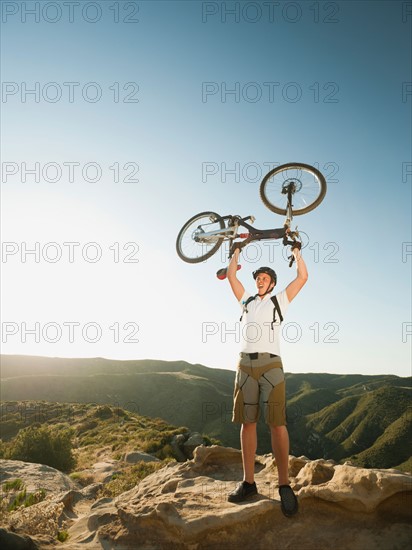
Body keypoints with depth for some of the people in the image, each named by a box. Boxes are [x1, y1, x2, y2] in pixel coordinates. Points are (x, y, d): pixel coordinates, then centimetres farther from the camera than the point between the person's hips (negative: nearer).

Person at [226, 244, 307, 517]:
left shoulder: (279, 300, 15)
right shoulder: (247, 300, 23)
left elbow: (303, 277, 10)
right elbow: (231, 275, 24)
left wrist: (296, 250, 18)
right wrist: (238, 250, 30)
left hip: (271, 364, -3)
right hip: (245, 364, 3)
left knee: (277, 423, -9)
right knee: (248, 423, 3)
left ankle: (284, 484, -1)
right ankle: (249, 482, 10)